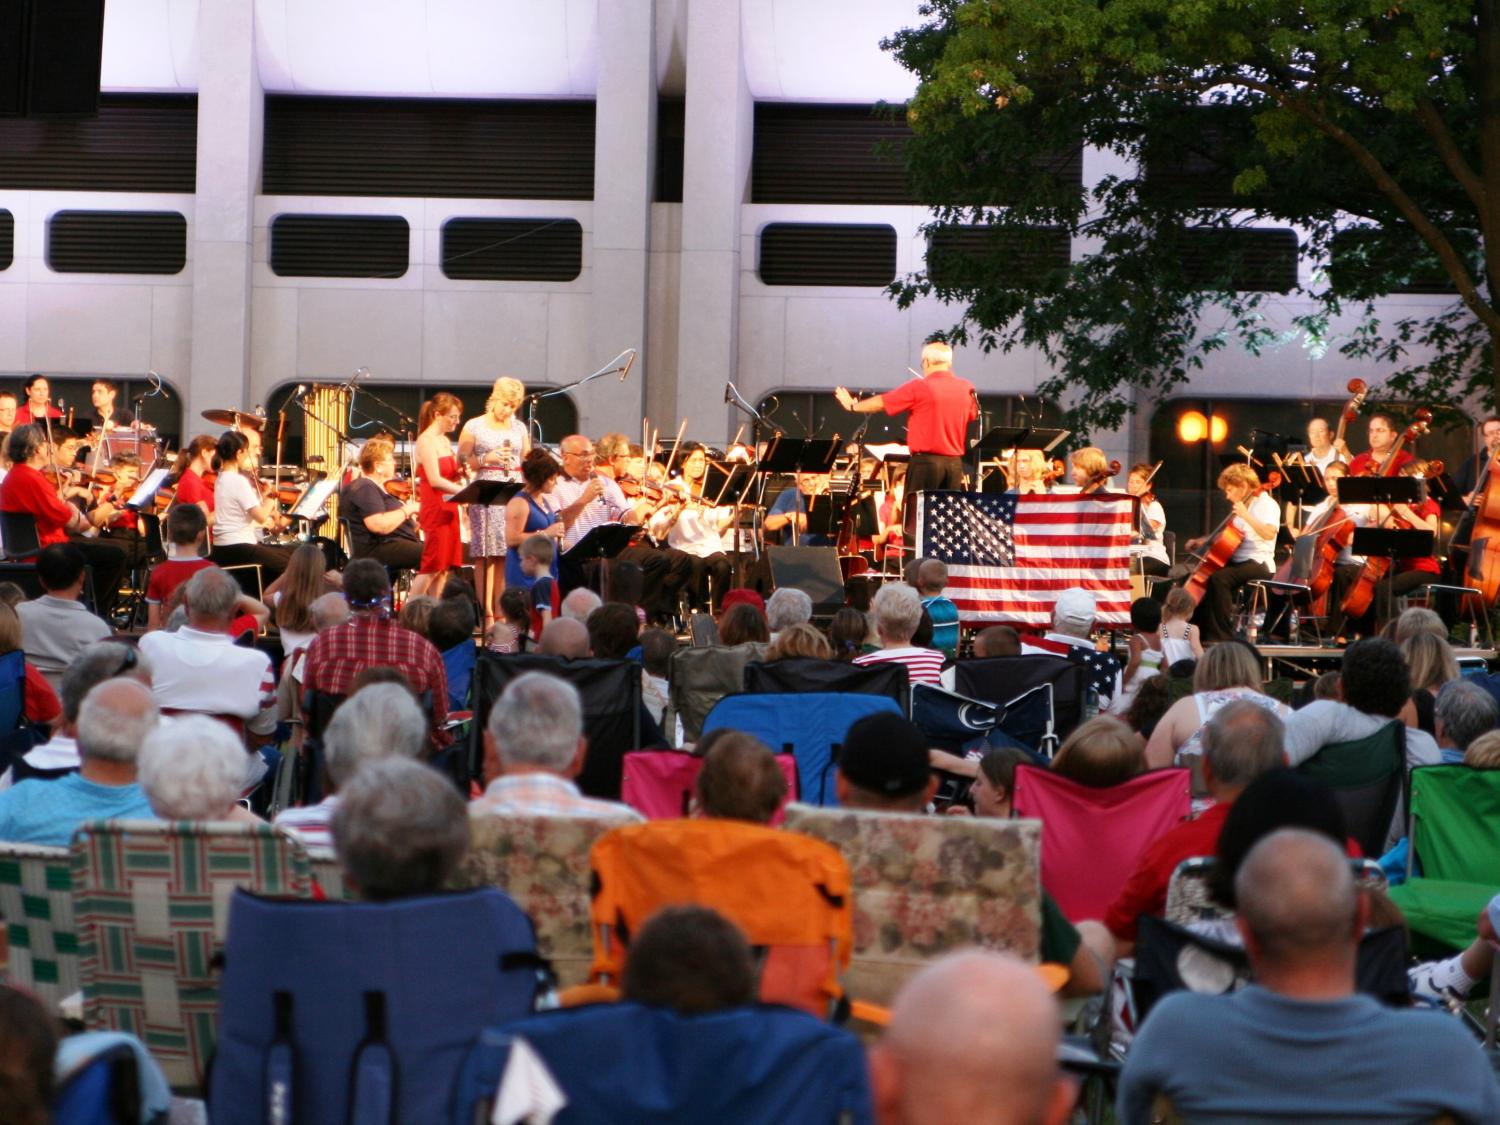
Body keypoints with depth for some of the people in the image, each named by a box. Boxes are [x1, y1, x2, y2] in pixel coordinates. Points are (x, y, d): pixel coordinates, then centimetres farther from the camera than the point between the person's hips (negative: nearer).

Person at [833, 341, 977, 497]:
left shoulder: (918, 387, -7)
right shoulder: (967, 389, 5)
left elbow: (881, 402, 3)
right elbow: (973, 414, 25)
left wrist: (853, 405, 19)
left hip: (926, 461, -4)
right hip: (955, 462, 4)